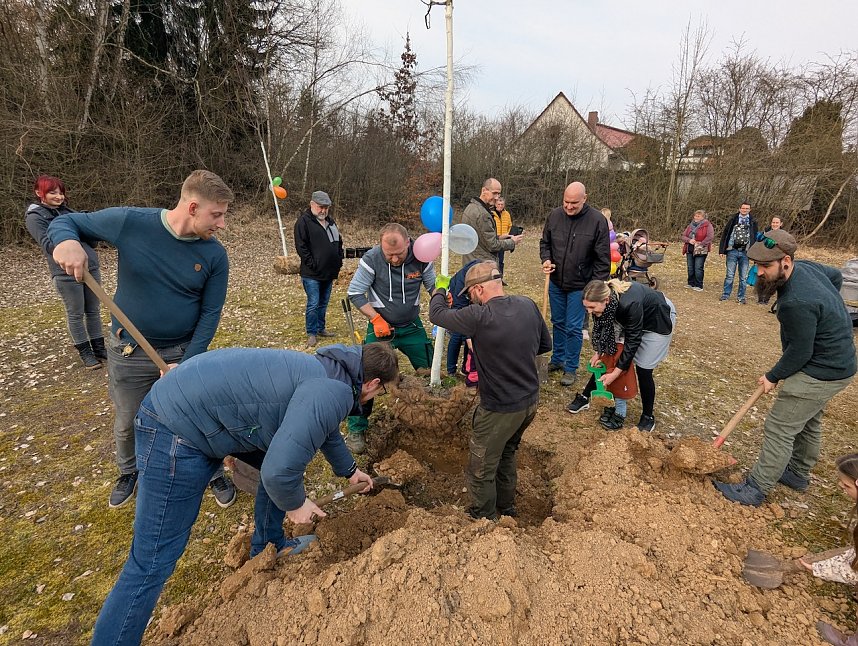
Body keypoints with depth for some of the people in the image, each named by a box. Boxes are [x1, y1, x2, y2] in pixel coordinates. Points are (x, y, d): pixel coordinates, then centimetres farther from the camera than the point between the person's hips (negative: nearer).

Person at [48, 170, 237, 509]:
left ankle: (214, 473, 36)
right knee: (127, 423, 20)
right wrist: (66, 241, -29)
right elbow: (65, 221, -3)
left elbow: (210, 313, -10)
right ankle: (129, 472, 50)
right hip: (129, 351, 1)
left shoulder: (214, 255, -14)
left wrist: (186, 364, -16)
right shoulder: (130, 222, -17)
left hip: (184, 352, 0)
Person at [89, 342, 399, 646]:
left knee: (287, 458, 18)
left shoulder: (324, 371, 9)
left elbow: (323, 427, 30)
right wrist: (295, 504, -6)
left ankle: (269, 547, 37)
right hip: (177, 431, -10)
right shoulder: (332, 393, -22)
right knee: (153, 561, 0)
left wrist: (349, 470, 45)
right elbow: (279, 471, -29)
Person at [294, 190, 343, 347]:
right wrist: (313, 265, -18)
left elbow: (338, 242, 22)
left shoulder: (330, 221, 14)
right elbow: (301, 246, -15)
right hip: (312, 274, -7)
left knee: (323, 303, 15)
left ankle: (321, 328, 28)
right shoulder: (303, 221, -9)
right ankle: (311, 333, 7)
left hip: (328, 273, 7)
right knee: (313, 304, -4)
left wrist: (339, 261, 10)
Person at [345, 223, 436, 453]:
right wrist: (376, 318, -21)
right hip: (381, 327, -2)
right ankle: (357, 429, 9)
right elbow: (355, 293, -13)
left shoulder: (421, 258, -14)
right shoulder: (371, 260, -20)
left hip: (412, 327, 3)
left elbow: (433, 286, -1)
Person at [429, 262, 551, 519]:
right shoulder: (528, 305, -6)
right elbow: (545, 345, 8)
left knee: (481, 471, 14)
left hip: (500, 409, -8)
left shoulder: (478, 317, -25)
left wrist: (439, 292, 11)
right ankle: (507, 509, 49)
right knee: (506, 452, 30)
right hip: (531, 401, 8)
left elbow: (436, 314, -10)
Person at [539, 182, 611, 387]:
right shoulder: (554, 216, -4)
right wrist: (546, 259, -9)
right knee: (558, 323, 17)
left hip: (579, 286, -4)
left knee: (574, 328, 2)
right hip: (556, 283, 4)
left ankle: (571, 368, 18)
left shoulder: (597, 221, -14)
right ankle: (557, 360, 34)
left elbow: (603, 258, -11)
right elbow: (545, 242, 11)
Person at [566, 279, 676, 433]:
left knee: (643, 370, -5)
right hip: (630, 320, 6)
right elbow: (603, 327, -8)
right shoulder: (604, 297, -25)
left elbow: (632, 341, -32)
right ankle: (585, 397, 15)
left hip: (658, 321, -6)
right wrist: (598, 352, -15)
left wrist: (615, 373, -29)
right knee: (608, 356, 4)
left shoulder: (630, 304, -43)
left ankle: (648, 417, 15)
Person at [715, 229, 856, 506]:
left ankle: (755, 490, 6)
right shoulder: (805, 266, -5)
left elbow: (800, 353, -24)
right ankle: (798, 474, 43)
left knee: (779, 428, -4)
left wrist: (773, 377, -8)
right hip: (835, 359, 10)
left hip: (821, 373, -10)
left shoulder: (796, 303, -34)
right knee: (808, 421, 24)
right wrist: (824, 312, 15)